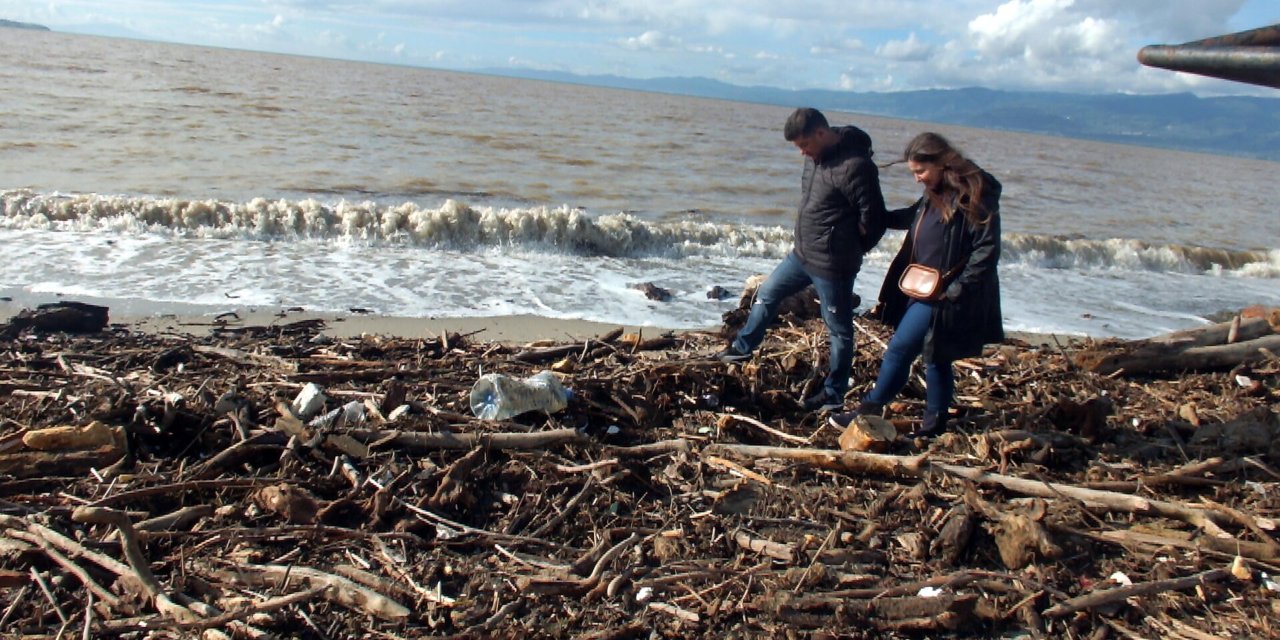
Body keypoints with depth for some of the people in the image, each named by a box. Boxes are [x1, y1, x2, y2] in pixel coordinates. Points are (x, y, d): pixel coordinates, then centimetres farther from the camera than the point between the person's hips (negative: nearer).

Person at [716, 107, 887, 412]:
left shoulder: (854, 166, -24)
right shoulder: (816, 156, 4)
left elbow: (873, 218, -19)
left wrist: (849, 250, -5)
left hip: (832, 264, -9)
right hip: (802, 253, 9)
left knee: (838, 330, 6)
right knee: (767, 294, 21)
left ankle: (834, 394, 19)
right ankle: (743, 347, 40)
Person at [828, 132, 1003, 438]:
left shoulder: (974, 195, -17)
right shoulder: (935, 195, 9)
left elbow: (987, 249, -20)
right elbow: (913, 216, 31)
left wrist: (956, 290, -21)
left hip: (943, 296, -9)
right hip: (924, 290, 9)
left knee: (900, 349, -4)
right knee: (934, 356, 15)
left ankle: (870, 410, 9)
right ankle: (934, 422, 25)